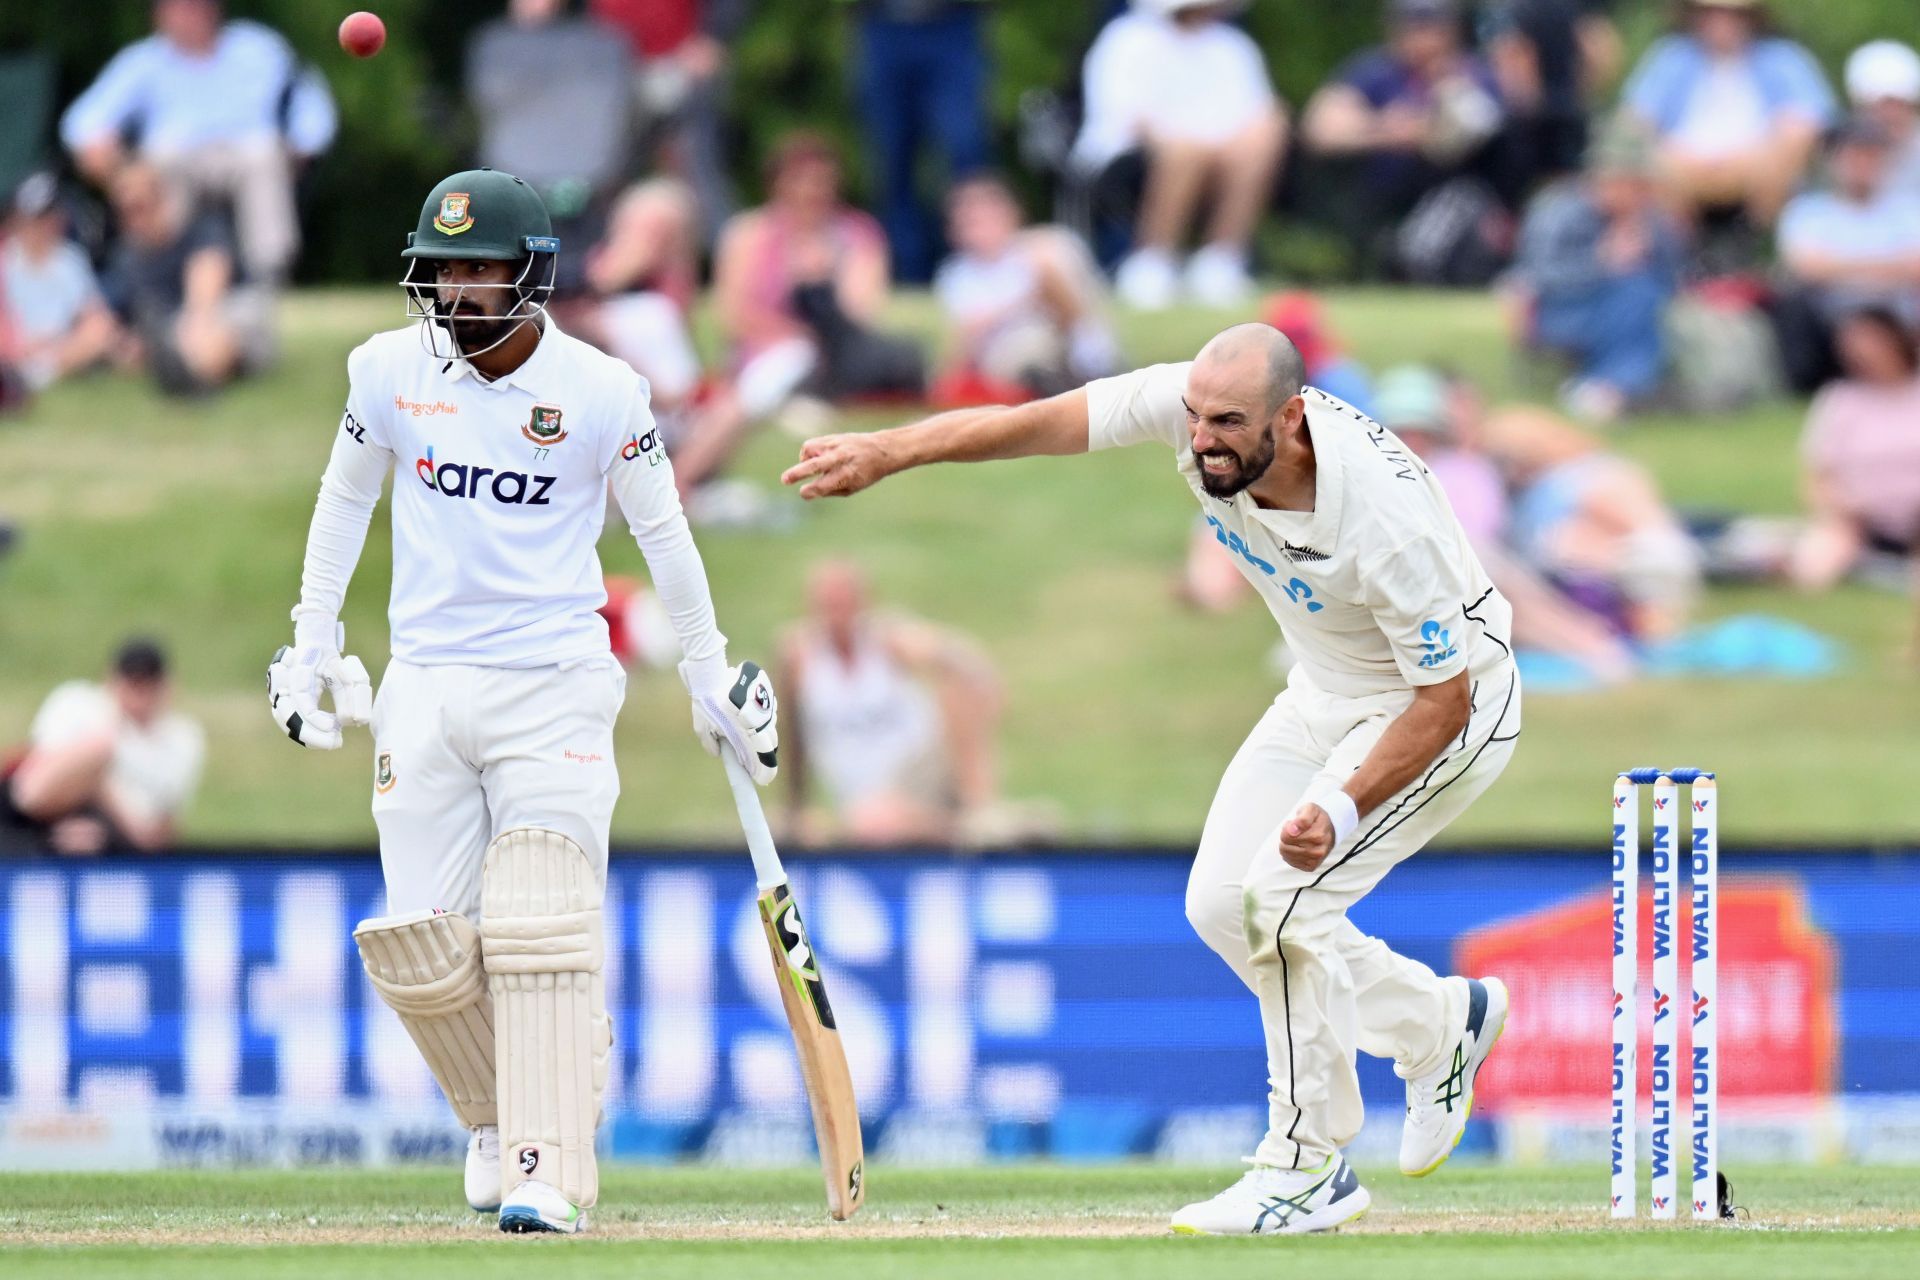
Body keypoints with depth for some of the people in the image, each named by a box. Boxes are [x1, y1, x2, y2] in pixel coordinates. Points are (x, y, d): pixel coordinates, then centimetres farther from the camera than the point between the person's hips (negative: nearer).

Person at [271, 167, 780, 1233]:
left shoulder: (600, 392, -6)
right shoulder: (391, 372, 1)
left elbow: (661, 532, 6)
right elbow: (344, 499, 17)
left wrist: (712, 673, 11)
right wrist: (310, 646, 18)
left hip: (556, 690, -3)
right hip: (424, 691, 3)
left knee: (540, 935, -14)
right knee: (420, 951, -2)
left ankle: (547, 1173, -12)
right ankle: (497, 1114, 25)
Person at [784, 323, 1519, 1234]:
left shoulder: (1385, 521, -38)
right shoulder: (1194, 406, -24)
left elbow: (1445, 699, -29)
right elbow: (1043, 423, -20)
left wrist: (1344, 810, -39)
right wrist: (886, 452, -29)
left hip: (1446, 704, -8)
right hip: (1327, 694, 8)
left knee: (1284, 895, -21)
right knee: (1222, 904, 5)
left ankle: (1310, 1168, -8)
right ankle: (1439, 1023, 26)